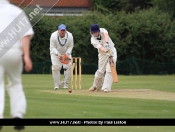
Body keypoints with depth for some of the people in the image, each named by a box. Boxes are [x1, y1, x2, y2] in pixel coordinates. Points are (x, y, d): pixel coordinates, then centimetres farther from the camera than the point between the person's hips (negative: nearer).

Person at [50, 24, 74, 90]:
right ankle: (57, 84, -8)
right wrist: (58, 54, -34)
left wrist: (67, 54, -25)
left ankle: (65, 84, 0)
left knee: (68, 67, -12)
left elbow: (70, 47, -8)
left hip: (66, 53, 2)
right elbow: (52, 47, -19)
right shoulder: (53, 36, -24)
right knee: (55, 67, -17)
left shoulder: (70, 36, -19)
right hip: (55, 53, -2)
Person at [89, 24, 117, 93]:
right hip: (103, 54, 1)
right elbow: (100, 47, -32)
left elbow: (106, 34, -37)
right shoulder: (93, 40, -16)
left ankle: (106, 88, -14)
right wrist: (106, 51, -52)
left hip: (112, 51, -1)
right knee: (100, 71, 4)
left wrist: (107, 42, -57)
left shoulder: (102, 31, -13)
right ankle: (96, 86, 30)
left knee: (109, 70, -14)